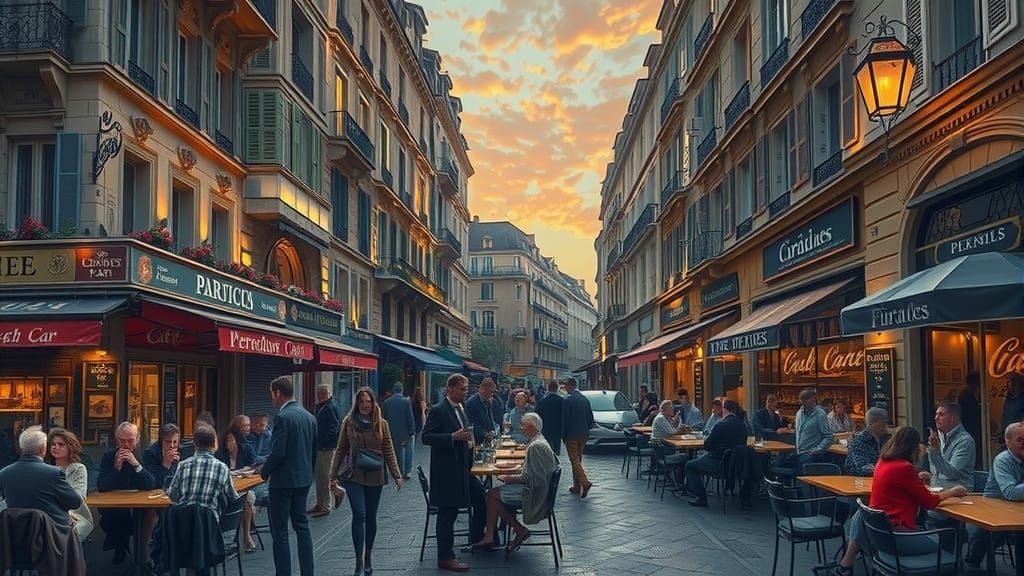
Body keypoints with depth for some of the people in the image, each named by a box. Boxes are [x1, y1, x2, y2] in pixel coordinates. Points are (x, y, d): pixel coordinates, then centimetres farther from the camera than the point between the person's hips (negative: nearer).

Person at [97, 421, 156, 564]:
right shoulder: (109, 456, -2)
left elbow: (151, 485, -15)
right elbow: (101, 487, -11)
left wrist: (137, 465, -26)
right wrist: (116, 467, -24)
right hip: (113, 506, 0)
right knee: (107, 517, -28)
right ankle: (119, 545, 3)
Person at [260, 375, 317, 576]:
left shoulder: (283, 418, -17)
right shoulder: (309, 417, 7)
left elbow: (278, 453, -20)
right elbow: (314, 451, 12)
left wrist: (264, 471, -5)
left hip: (284, 480, -8)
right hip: (304, 479, 8)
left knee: (280, 530, 0)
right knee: (301, 525, 17)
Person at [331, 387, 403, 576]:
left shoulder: (382, 424, 2)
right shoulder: (349, 423, 1)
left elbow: (389, 452, 4)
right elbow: (340, 450, 5)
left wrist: (397, 475, -1)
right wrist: (333, 475, 4)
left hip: (375, 477, 1)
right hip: (354, 476, -1)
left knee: (371, 517, 9)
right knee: (359, 515, -12)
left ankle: (368, 557, 24)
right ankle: (359, 561, -9)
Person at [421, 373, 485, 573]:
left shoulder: (461, 410, 14)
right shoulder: (438, 410, -13)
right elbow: (427, 437, -19)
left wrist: (468, 440, 6)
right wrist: (453, 437, -27)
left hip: (462, 469, 9)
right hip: (446, 471, -9)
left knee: (482, 499, 13)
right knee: (447, 513, -1)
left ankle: (477, 539, 31)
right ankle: (446, 558, 8)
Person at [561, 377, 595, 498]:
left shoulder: (568, 400, -14)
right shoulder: (585, 399, 8)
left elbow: (565, 420, -12)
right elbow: (591, 418, 12)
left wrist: (563, 435, -3)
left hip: (572, 435, -7)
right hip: (584, 434, 7)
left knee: (574, 460, -6)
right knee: (578, 459, 15)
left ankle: (585, 482, -22)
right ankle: (577, 486, 18)